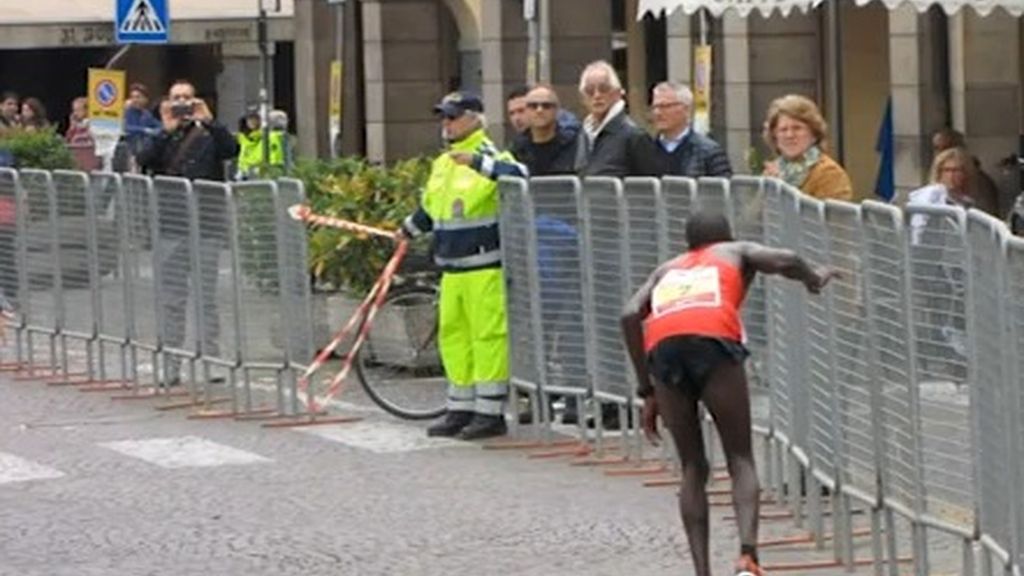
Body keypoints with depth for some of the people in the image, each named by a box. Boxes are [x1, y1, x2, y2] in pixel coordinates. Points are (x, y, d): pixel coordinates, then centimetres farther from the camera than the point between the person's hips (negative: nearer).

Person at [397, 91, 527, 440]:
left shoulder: (491, 159, -8)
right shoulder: (442, 165, 18)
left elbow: (518, 176, -29)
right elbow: (430, 208, 32)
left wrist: (477, 162, -33)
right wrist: (408, 231, 39)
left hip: (485, 266, -8)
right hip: (451, 268, 9)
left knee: (488, 335, -6)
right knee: (453, 335, 11)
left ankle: (490, 412, -2)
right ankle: (461, 408, 20)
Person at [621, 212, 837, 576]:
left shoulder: (667, 270, 38)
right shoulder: (736, 252, 31)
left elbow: (630, 316, 21)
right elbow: (784, 261, 10)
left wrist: (647, 391, 21)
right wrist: (815, 280, 32)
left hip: (662, 346, 3)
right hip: (713, 340, -3)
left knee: (693, 469, 12)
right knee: (741, 459, 3)